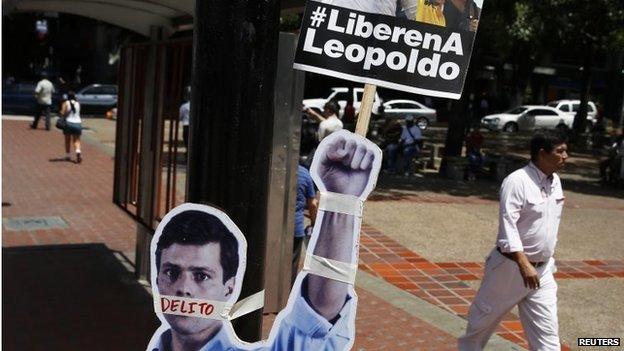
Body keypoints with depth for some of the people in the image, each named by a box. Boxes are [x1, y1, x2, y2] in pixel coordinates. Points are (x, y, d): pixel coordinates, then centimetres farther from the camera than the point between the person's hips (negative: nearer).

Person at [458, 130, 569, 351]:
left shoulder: (555, 181, 5)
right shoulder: (517, 181, -19)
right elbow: (508, 226, -25)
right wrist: (524, 265, -31)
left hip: (543, 270, 6)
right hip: (512, 266, -6)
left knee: (547, 332, 4)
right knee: (485, 316, 14)